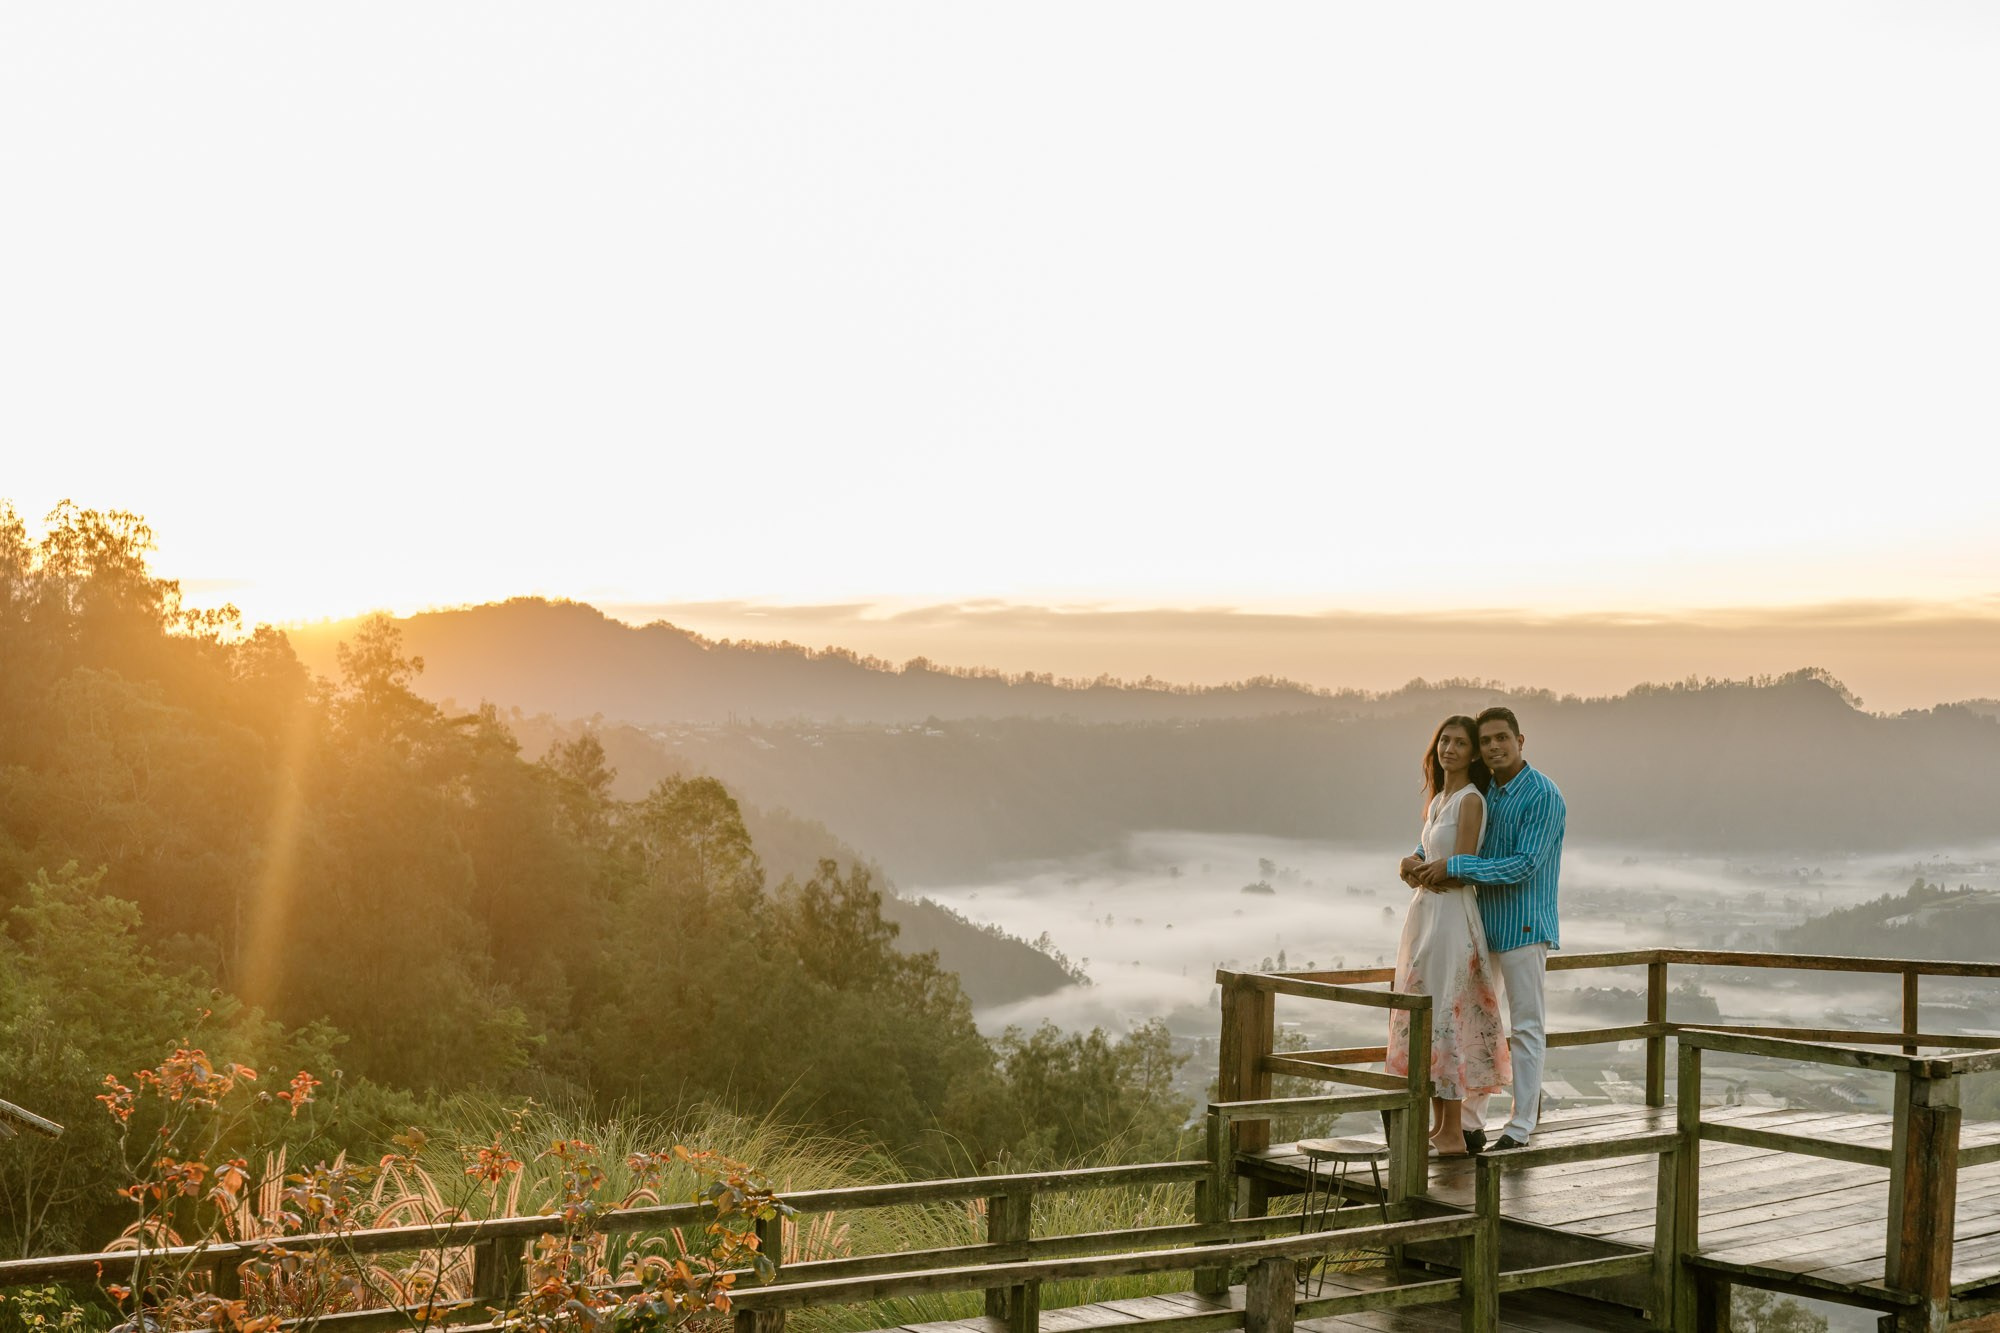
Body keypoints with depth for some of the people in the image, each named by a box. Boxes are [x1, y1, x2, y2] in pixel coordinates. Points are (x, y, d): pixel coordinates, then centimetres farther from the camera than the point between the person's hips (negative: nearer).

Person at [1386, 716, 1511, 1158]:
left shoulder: (1470, 800, -11)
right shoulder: (1437, 799, 15)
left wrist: (1418, 870, -1)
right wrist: (1416, 868, 1)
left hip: (1451, 916, -9)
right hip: (1425, 911, 9)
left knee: (1445, 1016, -7)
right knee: (1423, 1017, 10)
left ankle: (1454, 1133, -1)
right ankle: (1438, 1125, 17)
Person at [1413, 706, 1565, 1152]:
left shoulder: (1543, 796, -13)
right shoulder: (1483, 793, 9)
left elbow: (1524, 865, -21)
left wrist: (1455, 866, -22)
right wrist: (1417, 860, -2)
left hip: (1522, 926, -8)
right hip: (1482, 922, 8)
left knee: (1526, 1028, 1)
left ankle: (1520, 1130, 6)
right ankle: (1470, 1123, 19)